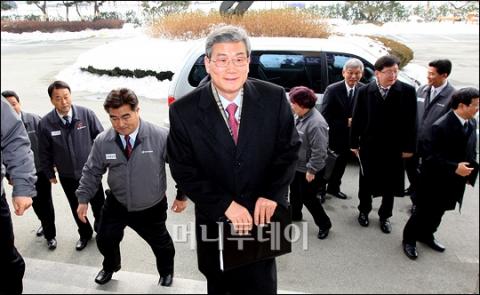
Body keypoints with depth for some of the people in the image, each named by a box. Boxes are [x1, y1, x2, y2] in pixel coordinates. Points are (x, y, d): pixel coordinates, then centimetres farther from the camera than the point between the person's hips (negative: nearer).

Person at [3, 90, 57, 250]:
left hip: (41, 169, -3)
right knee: (35, 203, 20)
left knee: (45, 202, 8)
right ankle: (45, 224, 46)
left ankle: (50, 234, 25)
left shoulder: (34, 119, -14)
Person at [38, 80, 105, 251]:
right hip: (67, 176, 1)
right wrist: (50, 173, 5)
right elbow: (44, 152, -1)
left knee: (99, 205, 16)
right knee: (77, 208, 20)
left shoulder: (86, 114, -16)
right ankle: (85, 234, 44)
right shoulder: (45, 123, -13)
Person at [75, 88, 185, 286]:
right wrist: (83, 199, 2)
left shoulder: (160, 137, -24)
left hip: (152, 208, -2)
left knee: (160, 242, 21)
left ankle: (166, 271, 56)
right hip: (116, 205, 2)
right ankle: (110, 267, 57)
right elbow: (92, 172, 1)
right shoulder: (102, 141, -14)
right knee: (104, 240, 19)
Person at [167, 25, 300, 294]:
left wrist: (272, 195, -15)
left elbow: (290, 148, -3)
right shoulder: (184, 111, -13)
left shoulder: (275, 98, -11)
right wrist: (225, 205, -18)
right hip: (214, 219, 0)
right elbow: (183, 171, -10)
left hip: (264, 214, 0)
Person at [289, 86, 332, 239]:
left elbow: (318, 151, -28)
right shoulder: (301, 116, -3)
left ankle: (324, 224, 26)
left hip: (308, 169, -9)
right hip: (297, 165, 9)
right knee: (294, 192, 25)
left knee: (307, 198, 5)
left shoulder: (316, 123, -31)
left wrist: (311, 170, -21)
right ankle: (295, 214, 49)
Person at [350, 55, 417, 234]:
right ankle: (364, 211, 37)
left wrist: (408, 147, -5)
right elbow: (357, 119, -1)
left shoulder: (407, 91, -8)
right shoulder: (364, 91, -7)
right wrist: (354, 143, 0)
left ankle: (385, 216, 33)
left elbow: (411, 121, -5)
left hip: (394, 148, 0)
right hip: (369, 145, 0)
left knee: (390, 184, 13)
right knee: (366, 181, 15)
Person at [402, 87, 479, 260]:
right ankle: (409, 239, 28)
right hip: (434, 181, -7)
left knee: (438, 212, 22)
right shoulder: (440, 127, -24)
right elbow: (429, 156, -25)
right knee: (424, 212, 8)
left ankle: (426, 235, 44)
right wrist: (454, 168, -26)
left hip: (454, 182, 7)